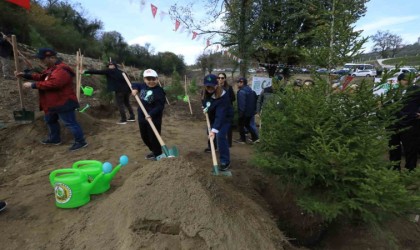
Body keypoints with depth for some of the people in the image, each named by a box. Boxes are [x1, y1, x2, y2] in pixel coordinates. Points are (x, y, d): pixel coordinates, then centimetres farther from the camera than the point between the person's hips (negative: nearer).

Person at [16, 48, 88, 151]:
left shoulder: (62, 70, -24)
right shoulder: (51, 68, 13)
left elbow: (52, 84, -33)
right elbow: (42, 77, 25)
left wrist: (33, 85, -24)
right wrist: (26, 75, 14)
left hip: (63, 103, -11)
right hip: (54, 103, 11)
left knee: (70, 123, -5)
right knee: (50, 120, 25)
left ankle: (81, 141, 5)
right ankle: (54, 139, 41)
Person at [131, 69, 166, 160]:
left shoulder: (159, 91, -18)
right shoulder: (142, 86, 4)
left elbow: (160, 106, -22)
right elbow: (135, 84, 25)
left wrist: (151, 114, -32)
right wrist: (134, 89, 3)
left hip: (154, 119, -8)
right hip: (142, 117, 8)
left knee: (153, 137, 1)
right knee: (144, 136, 20)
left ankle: (158, 154, 24)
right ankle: (153, 151, 41)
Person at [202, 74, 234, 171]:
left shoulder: (223, 96, -38)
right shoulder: (207, 92, -15)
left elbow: (220, 115, -45)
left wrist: (214, 129, -52)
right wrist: (206, 108, -4)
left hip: (225, 118, -7)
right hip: (213, 116, 8)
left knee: (220, 136, -21)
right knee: (209, 133, 21)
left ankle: (225, 161, -14)